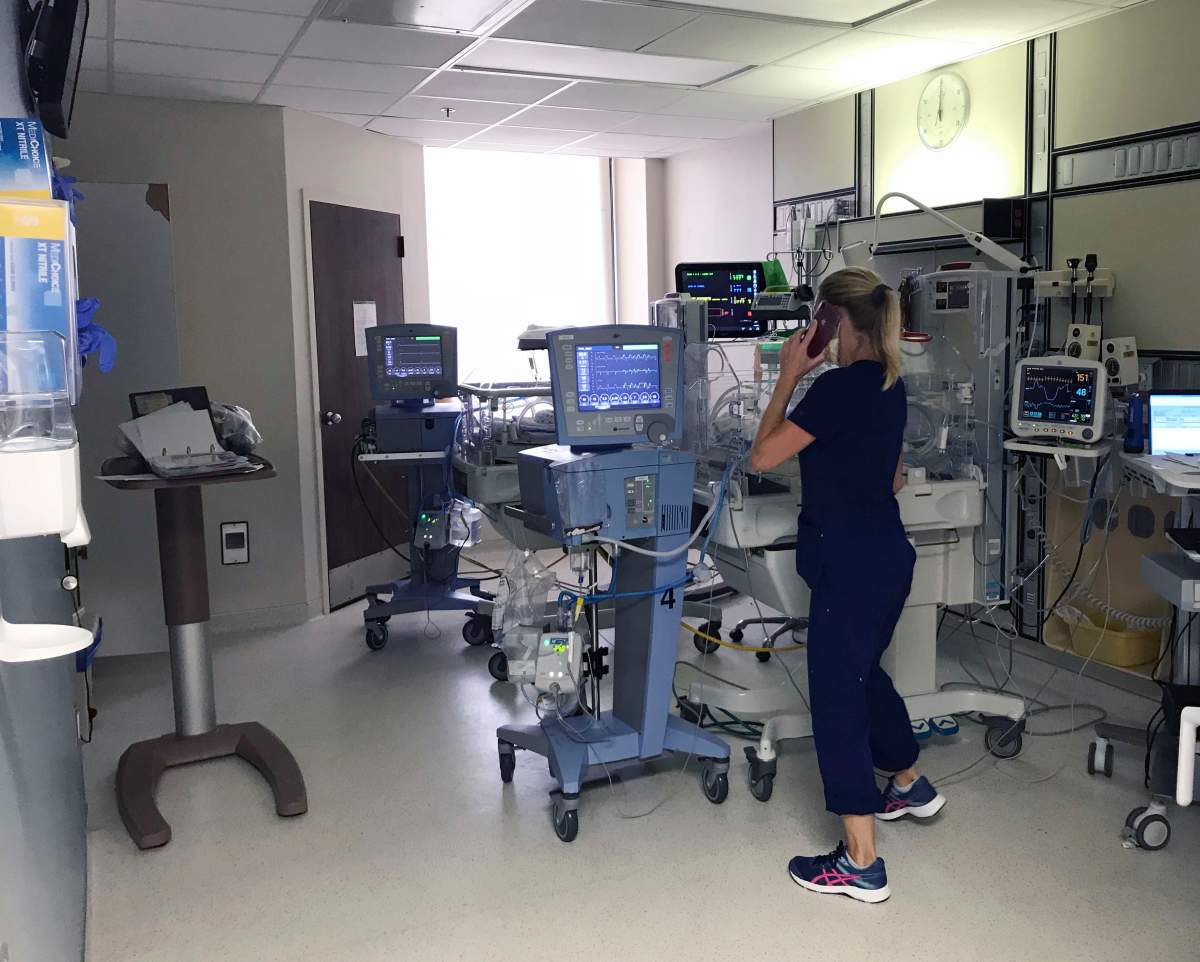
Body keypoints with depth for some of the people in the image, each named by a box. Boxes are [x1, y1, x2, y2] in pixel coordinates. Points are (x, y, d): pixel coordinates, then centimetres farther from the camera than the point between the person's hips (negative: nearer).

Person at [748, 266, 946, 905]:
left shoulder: (839, 388, -20)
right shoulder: (888, 385, 9)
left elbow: (763, 455, -14)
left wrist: (788, 377, -8)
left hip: (851, 564, -10)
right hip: (887, 553, 10)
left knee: (837, 696, -1)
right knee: (863, 673, 26)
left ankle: (861, 865, 6)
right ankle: (911, 786, 47)